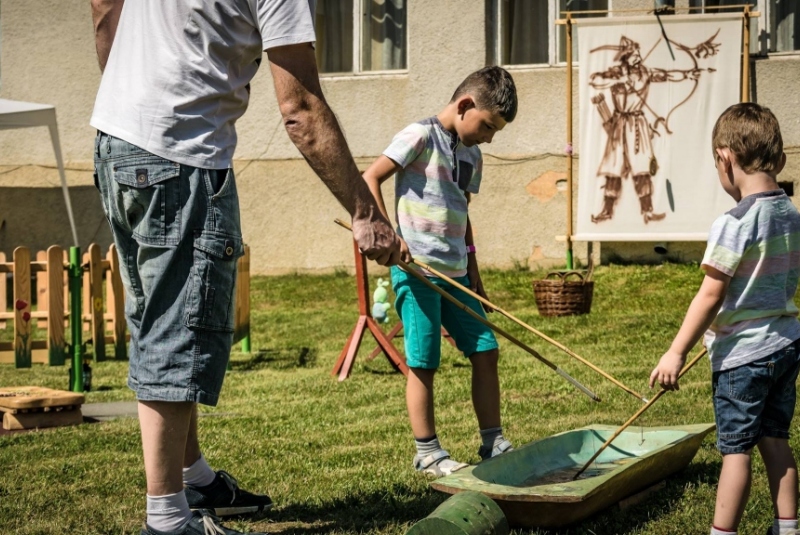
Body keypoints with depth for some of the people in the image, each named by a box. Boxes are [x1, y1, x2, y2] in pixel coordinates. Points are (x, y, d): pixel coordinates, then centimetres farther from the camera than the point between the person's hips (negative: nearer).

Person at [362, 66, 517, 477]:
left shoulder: (472, 156, 15)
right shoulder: (421, 136, -8)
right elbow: (369, 178, -13)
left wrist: (473, 274, 20)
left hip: (455, 273, 8)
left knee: (485, 350, 7)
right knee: (424, 363, -3)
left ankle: (493, 443, 16)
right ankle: (427, 453, 7)